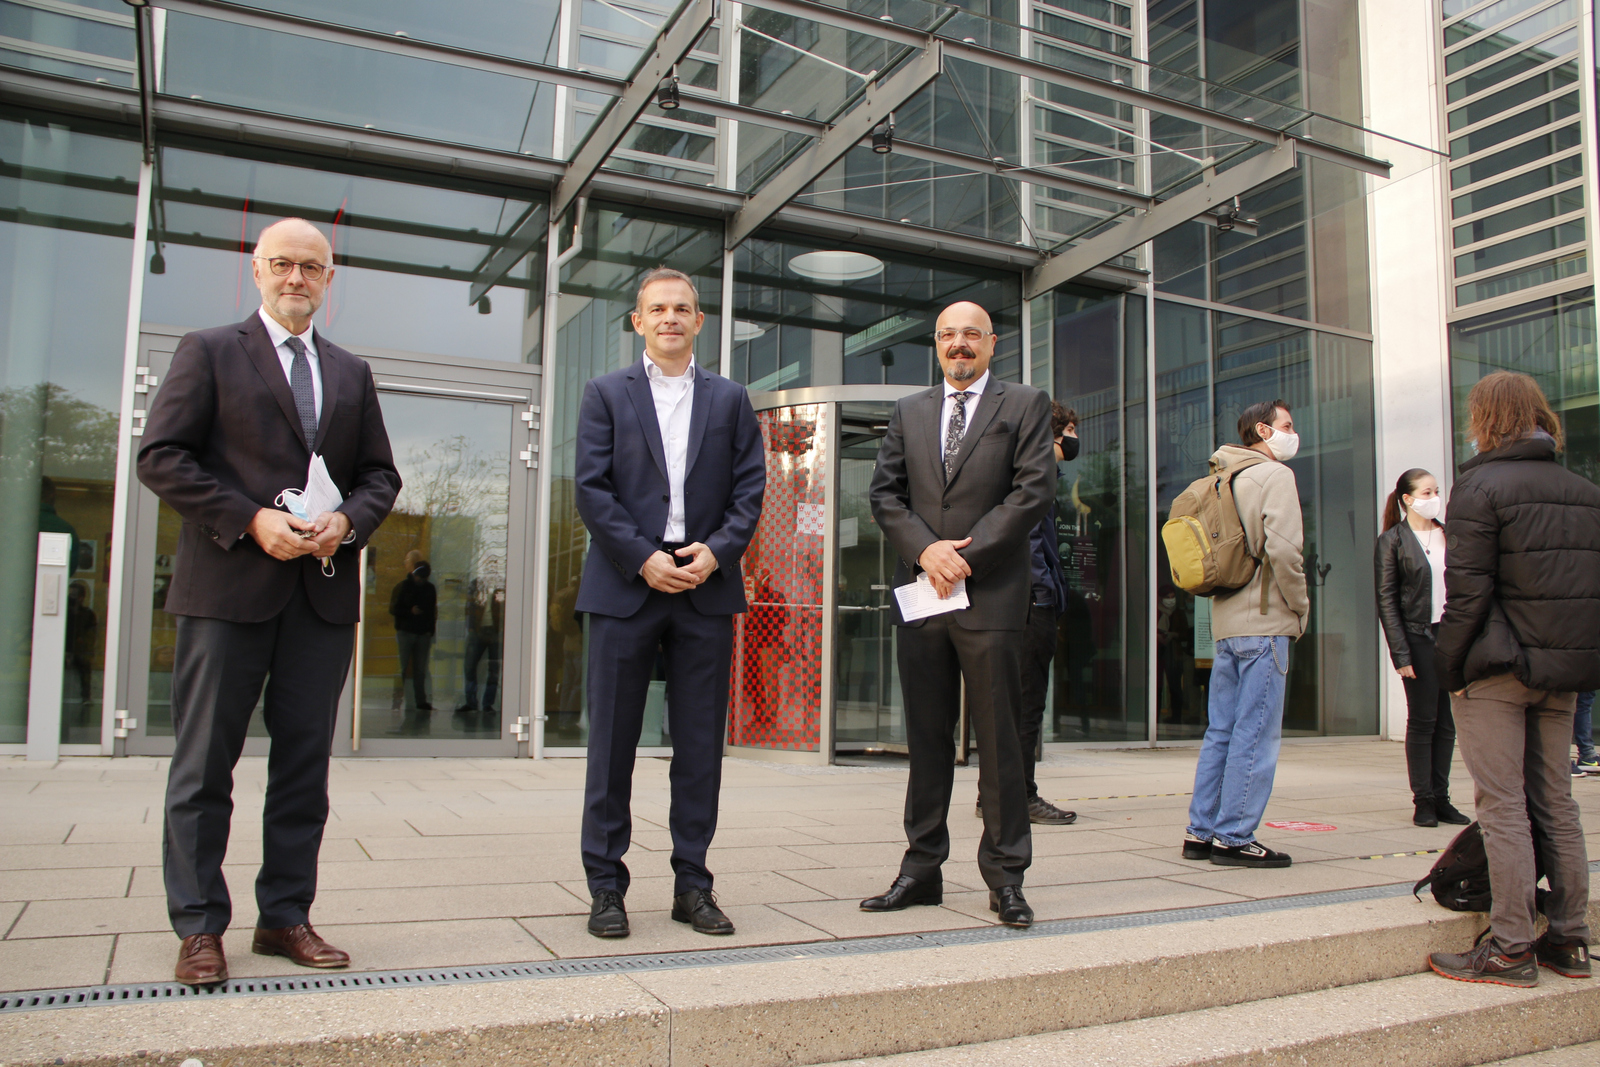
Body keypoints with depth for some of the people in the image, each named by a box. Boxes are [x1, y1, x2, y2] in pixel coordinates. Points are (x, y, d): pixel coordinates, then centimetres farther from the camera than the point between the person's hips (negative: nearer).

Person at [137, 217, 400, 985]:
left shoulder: (351, 373, 17)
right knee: (205, 764, 2)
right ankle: (199, 927, 12)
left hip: (326, 590, 4)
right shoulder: (209, 352, 5)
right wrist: (252, 521, -14)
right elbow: (161, 457, -3)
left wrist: (348, 521, -6)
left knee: (305, 762, 7)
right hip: (228, 585, -3)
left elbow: (380, 474, 15)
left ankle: (286, 917, 17)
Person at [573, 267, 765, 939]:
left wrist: (717, 550, -9)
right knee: (612, 741, 2)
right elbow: (591, 487, -1)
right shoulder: (606, 393, 9)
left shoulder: (730, 399, 14)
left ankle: (692, 885, 16)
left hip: (706, 585, 2)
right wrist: (643, 558, -11)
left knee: (701, 744, 5)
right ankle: (606, 888, 13)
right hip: (626, 584, -1)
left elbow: (750, 486, 7)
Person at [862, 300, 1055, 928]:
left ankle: (1005, 876, 12)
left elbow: (1034, 491, -5)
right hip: (921, 593, 4)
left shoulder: (1025, 406, 7)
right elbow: (884, 493, 10)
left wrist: (967, 554, -12)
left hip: (990, 594, -3)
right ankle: (922, 870, 17)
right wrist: (926, 549, -8)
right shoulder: (909, 413, 17)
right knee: (927, 738, 9)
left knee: (998, 739, 0)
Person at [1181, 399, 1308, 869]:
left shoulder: (1223, 479, 17)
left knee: (1220, 731, 12)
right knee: (1255, 734, -4)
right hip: (1264, 623, -8)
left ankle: (1201, 831, 15)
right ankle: (1234, 837, -1)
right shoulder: (1274, 475, -6)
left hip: (1226, 622, 8)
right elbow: (1283, 549, -17)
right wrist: (1300, 605, -6)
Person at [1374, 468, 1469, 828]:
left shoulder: (1450, 536, 12)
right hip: (1419, 637, -4)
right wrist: (1400, 653, -12)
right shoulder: (1391, 541, -2)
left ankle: (1441, 798, 15)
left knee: (1447, 723, 7)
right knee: (1422, 721, 0)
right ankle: (1423, 800, 7)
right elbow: (1386, 600, -6)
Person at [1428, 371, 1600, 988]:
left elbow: (1467, 589, -15)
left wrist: (1451, 666, -8)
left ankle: (1510, 948, 0)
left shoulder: (1481, 485, -9)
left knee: (1503, 806, -3)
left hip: (1498, 669, -7)